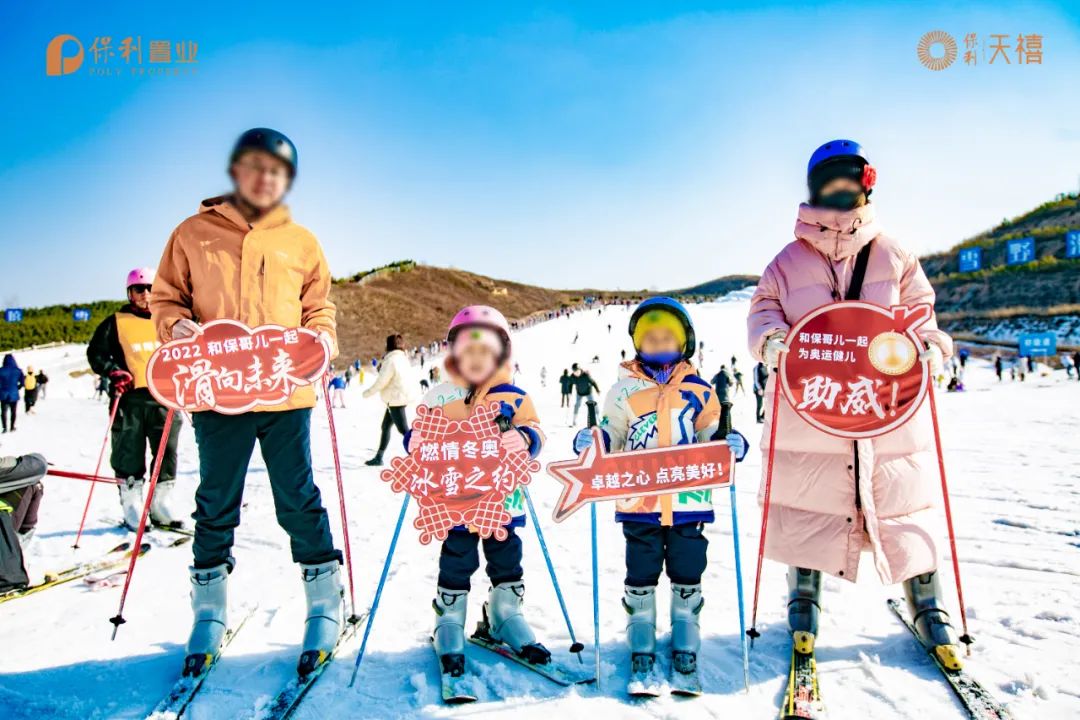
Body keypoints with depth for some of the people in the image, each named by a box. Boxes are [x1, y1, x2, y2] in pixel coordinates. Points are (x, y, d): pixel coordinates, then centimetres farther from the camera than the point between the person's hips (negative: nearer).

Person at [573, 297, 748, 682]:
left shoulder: (698, 391, 5)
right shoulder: (624, 391, 3)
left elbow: (712, 435, 9)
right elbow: (611, 437, 7)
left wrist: (731, 443, -12)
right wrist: (590, 440, -14)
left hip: (688, 501, 0)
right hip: (638, 502, 0)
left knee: (687, 574, 10)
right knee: (641, 574, 9)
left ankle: (686, 638, 30)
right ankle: (641, 640, 26)